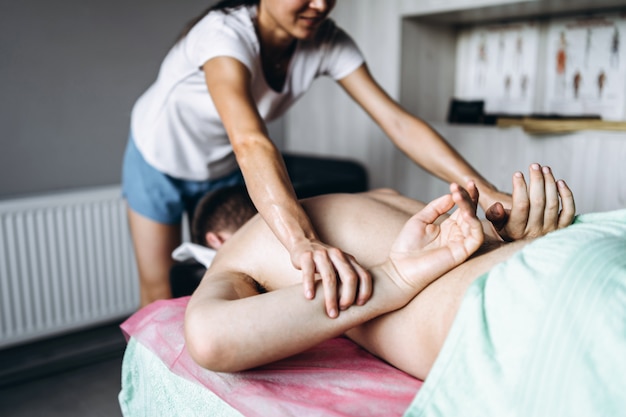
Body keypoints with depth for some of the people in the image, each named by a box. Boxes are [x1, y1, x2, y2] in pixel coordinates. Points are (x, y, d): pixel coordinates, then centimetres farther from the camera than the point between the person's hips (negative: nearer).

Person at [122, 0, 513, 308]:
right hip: (161, 160, -4)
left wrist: (488, 194, -38)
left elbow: (399, 122, -28)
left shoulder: (327, 41, -22)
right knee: (159, 296, 5)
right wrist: (303, 242, -72)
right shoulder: (224, 34, -38)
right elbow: (250, 142, -56)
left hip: (223, 170, 4)